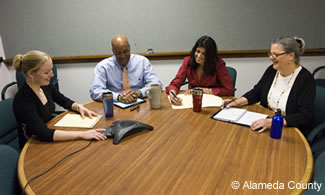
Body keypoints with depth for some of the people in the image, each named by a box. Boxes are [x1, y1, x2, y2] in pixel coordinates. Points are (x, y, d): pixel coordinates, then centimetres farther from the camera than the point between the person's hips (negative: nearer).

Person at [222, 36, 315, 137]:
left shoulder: (306, 79, -15)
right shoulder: (272, 70, 2)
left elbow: (304, 117, -22)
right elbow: (256, 92, 12)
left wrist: (273, 122, -34)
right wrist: (236, 102, -5)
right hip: (266, 121, 6)